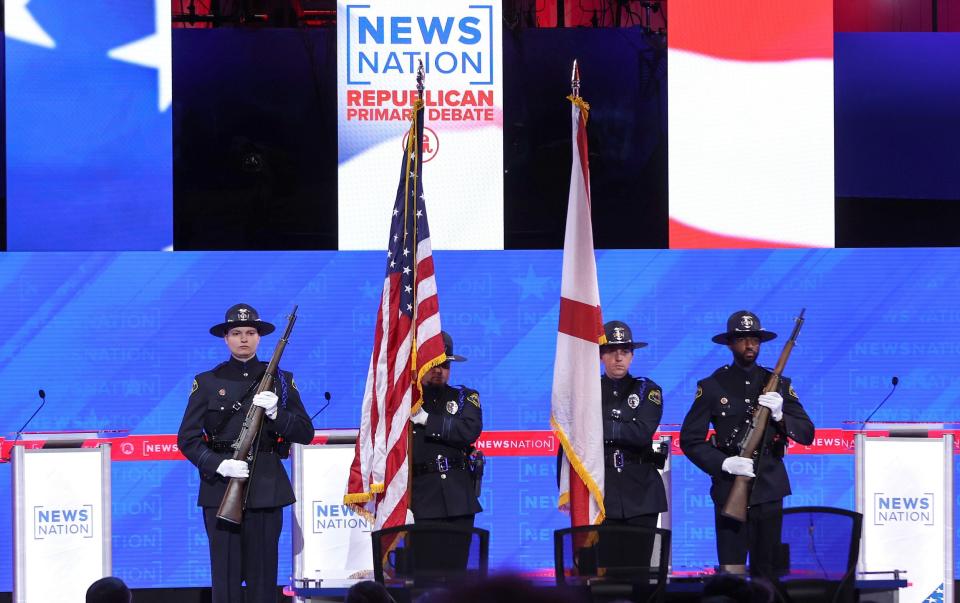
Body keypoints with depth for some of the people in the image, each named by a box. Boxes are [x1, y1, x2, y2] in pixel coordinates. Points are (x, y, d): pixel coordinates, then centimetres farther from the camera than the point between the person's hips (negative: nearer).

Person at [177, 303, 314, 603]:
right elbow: (187, 438, 2)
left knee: (263, 575, 2)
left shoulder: (280, 381, 9)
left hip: (266, 490, 1)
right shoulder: (208, 382, 6)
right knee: (225, 576, -1)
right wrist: (218, 465, -15)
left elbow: (305, 433, 6)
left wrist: (275, 413, -13)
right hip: (221, 488, -1)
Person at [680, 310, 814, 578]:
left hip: (769, 489, 2)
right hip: (729, 491, -2)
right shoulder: (713, 386, 3)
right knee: (732, 572, -8)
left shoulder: (778, 384, 9)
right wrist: (724, 463, -16)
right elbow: (690, 440, -1)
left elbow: (807, 434, 6)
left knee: (767, 573, 7)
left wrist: (780, 415, -13)